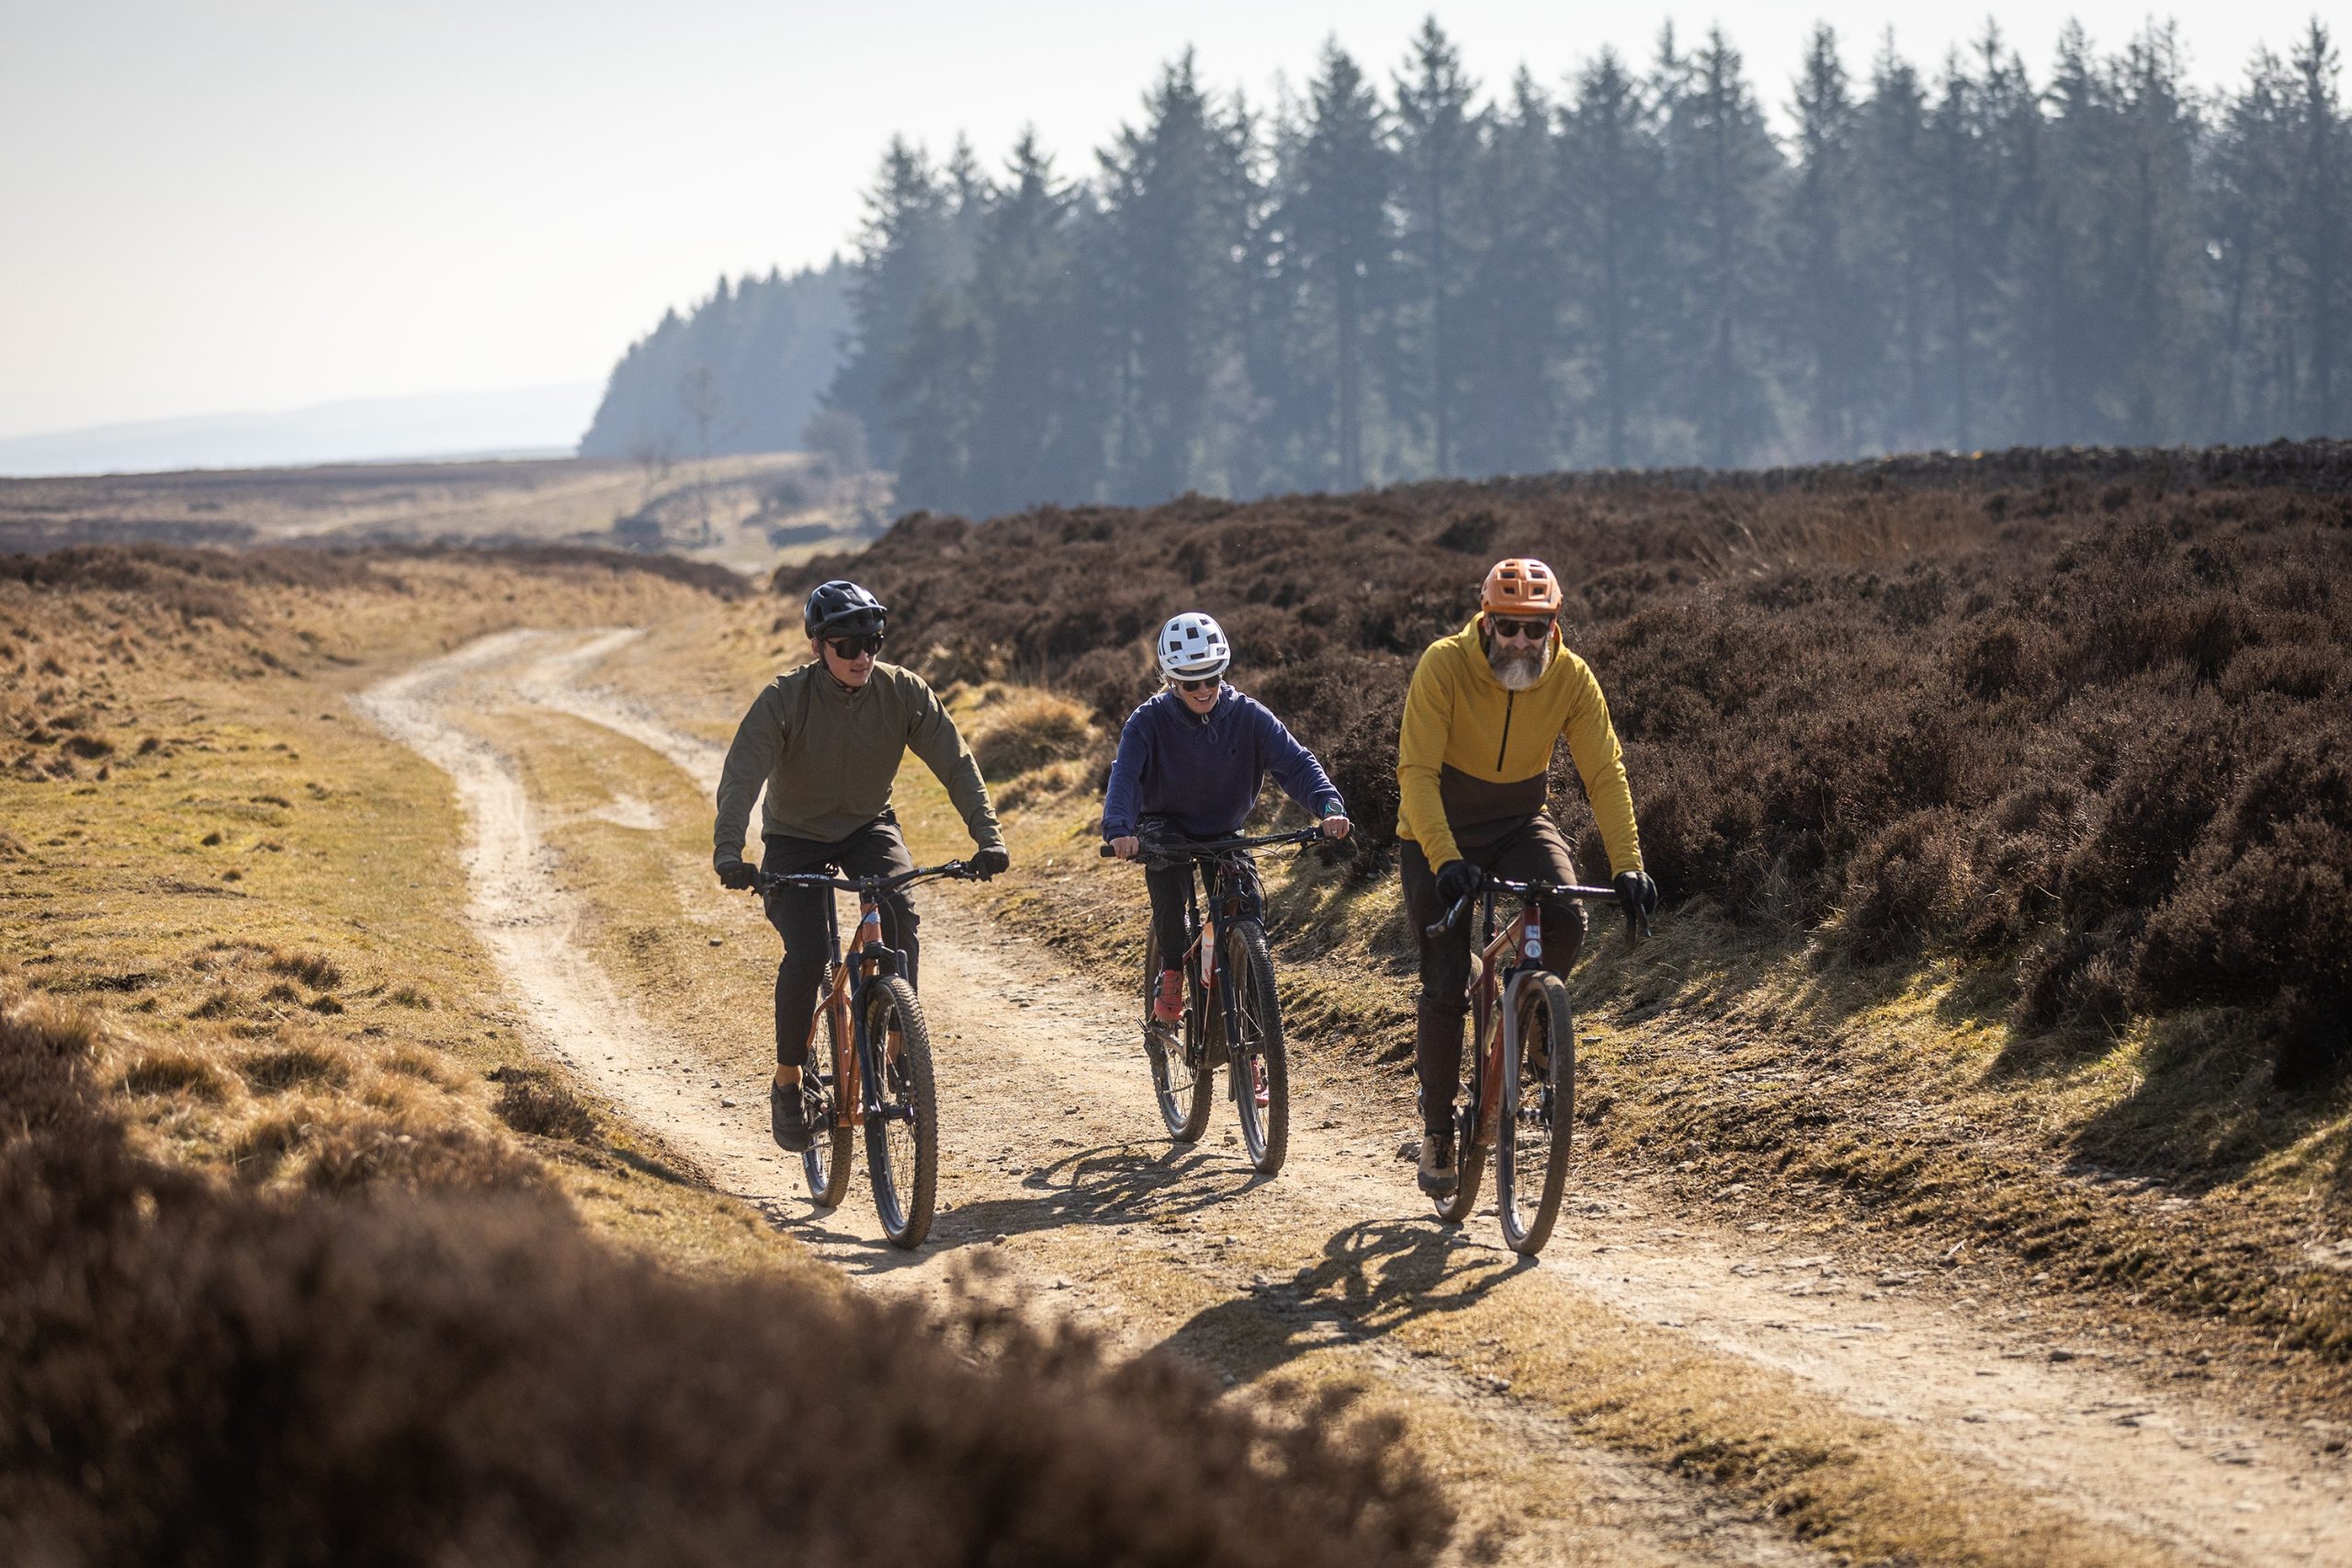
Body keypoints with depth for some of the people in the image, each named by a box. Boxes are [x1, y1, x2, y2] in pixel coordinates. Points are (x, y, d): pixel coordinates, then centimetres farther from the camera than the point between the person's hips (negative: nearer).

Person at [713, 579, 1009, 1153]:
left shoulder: (903, 692, -16)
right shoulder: (784, 699, -23)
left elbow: (955, 764, -16)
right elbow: (741, 776, -30)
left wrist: (988, 836, -30)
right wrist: (729, 852, -46)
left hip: (868, 827, 2)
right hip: (796, 835, -2)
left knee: (900, 917, -27)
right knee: (806, 955, -19)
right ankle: (788, 1083, 1)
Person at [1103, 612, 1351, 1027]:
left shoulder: (1248, 716, -14)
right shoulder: (1148, 721, -18)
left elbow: (1295, 762, -23)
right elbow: (1124, 775, -30)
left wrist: (1329, 805, -43)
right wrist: (1119, 830, -50)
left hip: (1225, 832, 2)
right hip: (1166, 825, -2)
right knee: (1167, 873, -36)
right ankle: (1171, 969, -15)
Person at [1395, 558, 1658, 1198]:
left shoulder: (1572, 678, -16)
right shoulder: (1444, 665, -25)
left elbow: (1605, 774, -17)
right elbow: (1416, 772, -29)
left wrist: (1628, 866, -29)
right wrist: (1446, 860, -42)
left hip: (1520, 821, 2)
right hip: (1439, 831, -2)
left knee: (1566, 918, -27)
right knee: (1446, 983, -7)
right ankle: (1437, 1126, 11)